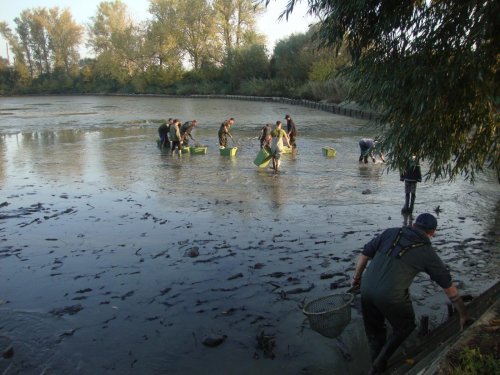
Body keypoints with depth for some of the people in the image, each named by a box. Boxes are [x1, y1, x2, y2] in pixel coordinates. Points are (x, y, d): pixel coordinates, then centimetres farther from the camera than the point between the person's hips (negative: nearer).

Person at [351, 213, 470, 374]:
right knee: (404, 327, 26)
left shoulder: (391, 233, 11)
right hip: (392, 296, -3)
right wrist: (463, 315, 23)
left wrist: (356, 277, 25)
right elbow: (449, 287, 13)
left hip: (367, 288, 4)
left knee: (374, 330, 25)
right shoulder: (428, 253, 6)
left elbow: (365, 253, 12)